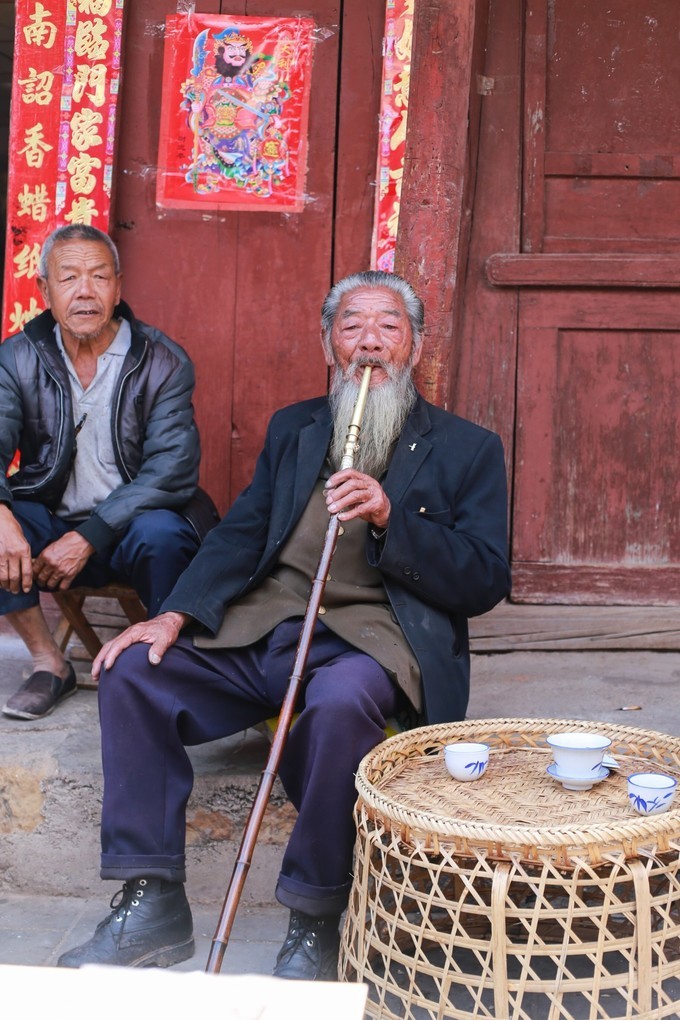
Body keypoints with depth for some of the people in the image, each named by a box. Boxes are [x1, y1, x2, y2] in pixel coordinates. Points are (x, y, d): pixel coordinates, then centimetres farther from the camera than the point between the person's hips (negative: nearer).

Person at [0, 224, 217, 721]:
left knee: (160, 532, -35)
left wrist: (88, 538, -25)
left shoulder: (163, 362, -7)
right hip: (50, 526, 3)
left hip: (128, 528, -3)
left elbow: (171, 470, -16)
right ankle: (50, 662, -8)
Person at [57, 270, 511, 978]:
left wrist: (390, 517, -14)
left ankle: (315, 920, -18)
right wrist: (176, 615, -7)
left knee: (340, 703, -38)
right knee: (132, 669, -16)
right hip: (262, 628, 5)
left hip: (372, 639, -4)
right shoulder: (292, 428, 21)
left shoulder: (467, 448, 9)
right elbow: (240, 535, 12)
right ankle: (150, 904, -7)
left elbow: (486, 582, 1)